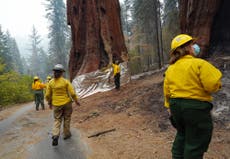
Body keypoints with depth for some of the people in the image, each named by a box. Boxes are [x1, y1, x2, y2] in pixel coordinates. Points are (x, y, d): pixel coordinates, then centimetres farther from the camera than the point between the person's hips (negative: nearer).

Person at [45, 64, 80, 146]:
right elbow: (72, 93, -13)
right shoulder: (66, 81, -12)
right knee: (67, 119, 17)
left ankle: (55, 136, -9)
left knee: (57, 120, 11)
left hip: (56, 104, 2)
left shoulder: (50, 82, -6)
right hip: (67, 103, -1)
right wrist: (76, 101, 3)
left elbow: (48, 95, -2)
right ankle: (66, 134, 28)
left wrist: (49, 103, 15)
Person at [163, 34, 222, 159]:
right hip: (196, 107, -7)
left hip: (176, 106, 7)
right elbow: (212, 85, -20)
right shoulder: (199, 63, -15)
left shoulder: (170, 68, 6)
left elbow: (167, 91, 9)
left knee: (182, 134, 26)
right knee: (196, 142, 9)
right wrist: (218, 84, 3)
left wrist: (170, 106, 18)